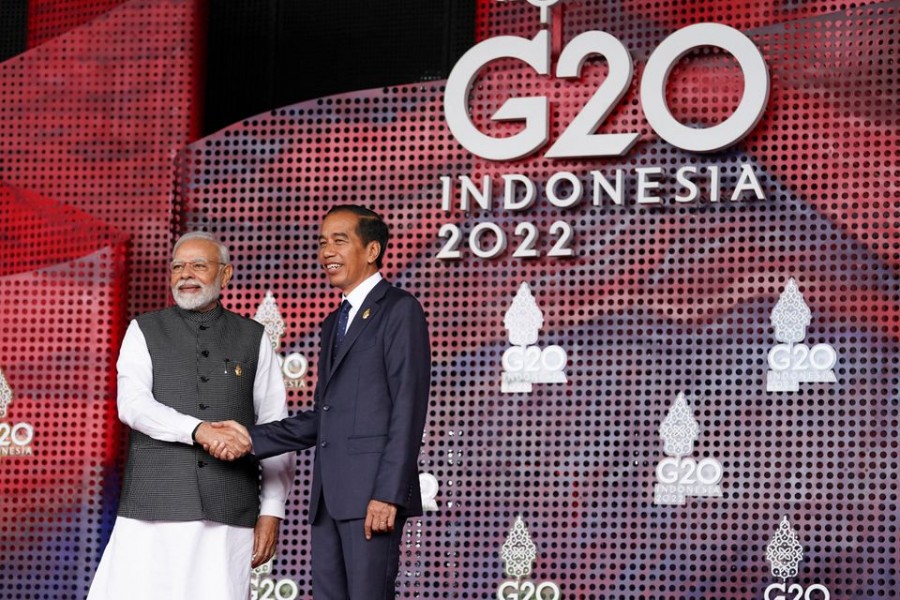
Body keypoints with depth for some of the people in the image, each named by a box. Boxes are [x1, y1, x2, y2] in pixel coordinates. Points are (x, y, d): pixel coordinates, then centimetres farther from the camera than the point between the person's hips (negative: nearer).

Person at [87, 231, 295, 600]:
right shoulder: (144, 331, 11)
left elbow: (274, 429, 10)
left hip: (229, 514, 0)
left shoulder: (253, 338, 12)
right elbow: (132, 404, -5)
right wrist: (200, 430, -21)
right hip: (155, 505, 0)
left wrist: (272, 512, 2)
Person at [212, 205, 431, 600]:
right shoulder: (334, 323, 23)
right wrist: (251, 438, 7)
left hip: (373, 492, -8)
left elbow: (408, 409, -11)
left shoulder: (400, 310, -3)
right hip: (329, 494, 8)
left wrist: (388, 494, -19)